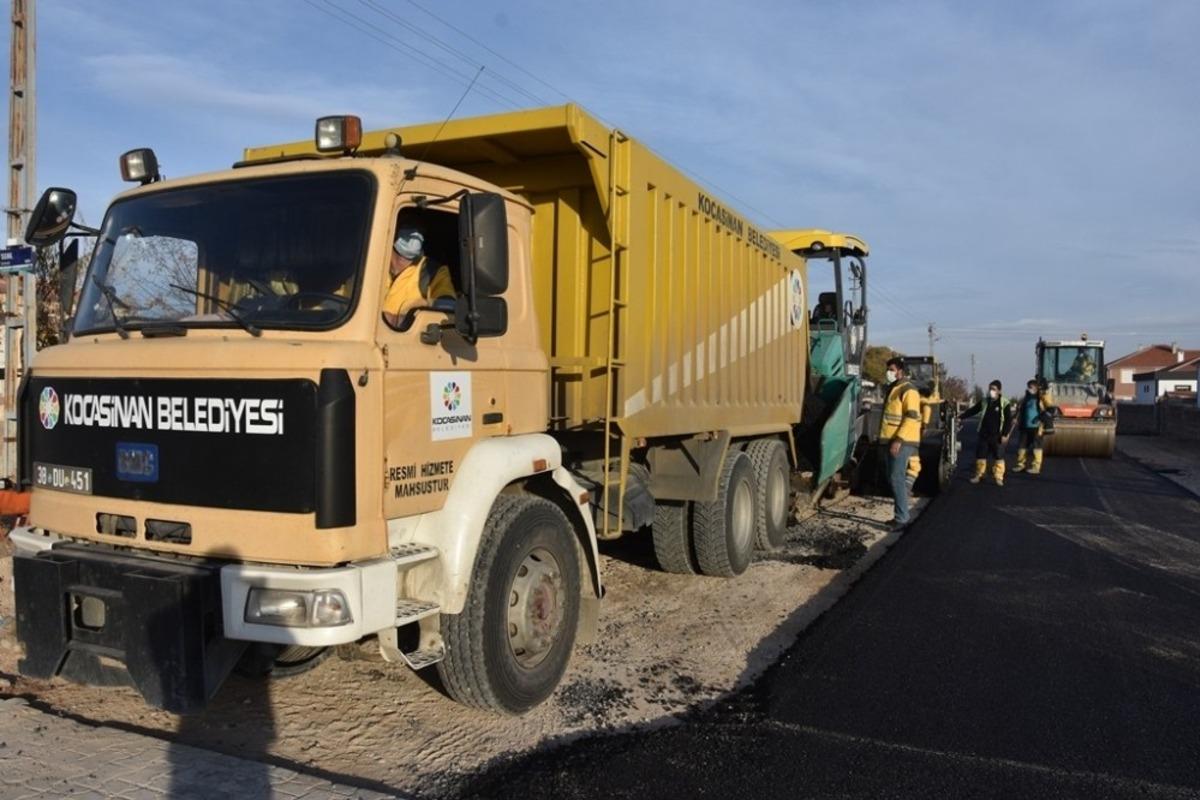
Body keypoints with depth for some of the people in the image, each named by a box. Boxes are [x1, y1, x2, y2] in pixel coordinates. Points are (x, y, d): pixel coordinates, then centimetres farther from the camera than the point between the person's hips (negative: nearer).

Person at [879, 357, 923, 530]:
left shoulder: (908, 390, -11)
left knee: (897, 478, -13)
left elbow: (912, 418, -19)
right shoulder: (893, 390, 19)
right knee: (893, 479, 11)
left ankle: (902, 518, -11)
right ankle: (900, 516, 17)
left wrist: (899, 440, -24)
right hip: (893, 440, 10)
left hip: (902, 442, -10)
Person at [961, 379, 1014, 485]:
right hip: (984, 434, 4)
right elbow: (972, 410, 11)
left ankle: (998, 477, 6)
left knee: (998, 457, -1)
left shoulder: (1005, 404, -6)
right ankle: (979, 475, 19)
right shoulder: (984, 401, 6)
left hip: (997, 436, -4)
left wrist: (1005, 434, -12)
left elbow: (1009, 420, -7)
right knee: (980, 455, 7)